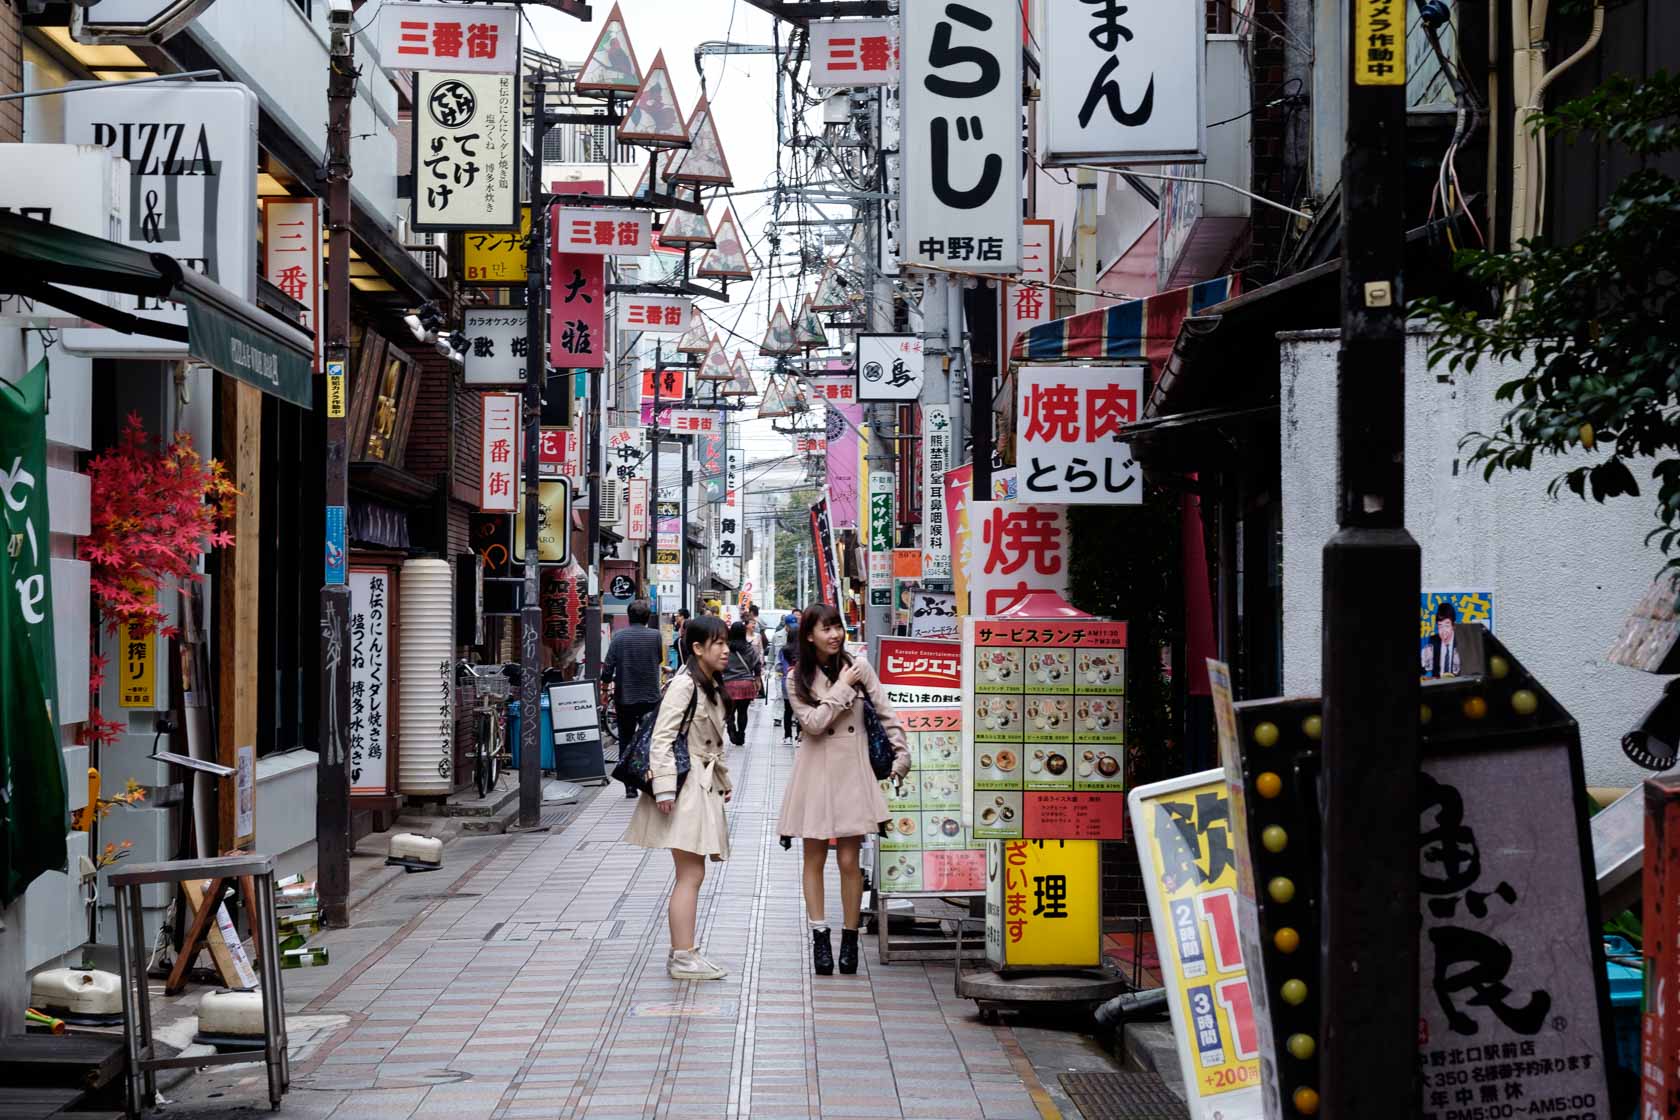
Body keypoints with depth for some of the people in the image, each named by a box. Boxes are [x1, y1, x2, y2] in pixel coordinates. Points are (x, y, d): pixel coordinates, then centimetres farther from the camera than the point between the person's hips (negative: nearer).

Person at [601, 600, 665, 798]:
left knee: (626, 743, 9)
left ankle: (630, 786, 7)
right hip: (651, 698, 0)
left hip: (625, 698, 0)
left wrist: (606, 681, 8)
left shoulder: (619, 637, -6)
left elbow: (607, 667, -8)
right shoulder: (655, 636, -6)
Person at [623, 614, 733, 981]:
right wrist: (664, 788, -24)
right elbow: (662, 739, -19)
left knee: (691, 875, 11)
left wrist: (723, 780, 26)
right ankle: (683, 957, -7)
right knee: (691, 875, -9)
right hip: (684, 788, -10)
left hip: (703, 786, 10)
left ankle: (681, 951, 16)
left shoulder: (711, 687, 16)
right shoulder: (684, 685, -14)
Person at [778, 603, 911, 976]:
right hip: (816, 772, 0)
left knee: (849, 860, -1)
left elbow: (887, 714, 5)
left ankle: (850, 939, 8)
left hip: (852, 770, 0)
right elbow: (814, 722, -13)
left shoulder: (858, 667, 3)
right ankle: (820, 936, 10)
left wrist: (901, 755, 0)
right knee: (815, 858, 4)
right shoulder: (798, 678, -1)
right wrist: (842, 687, -11)